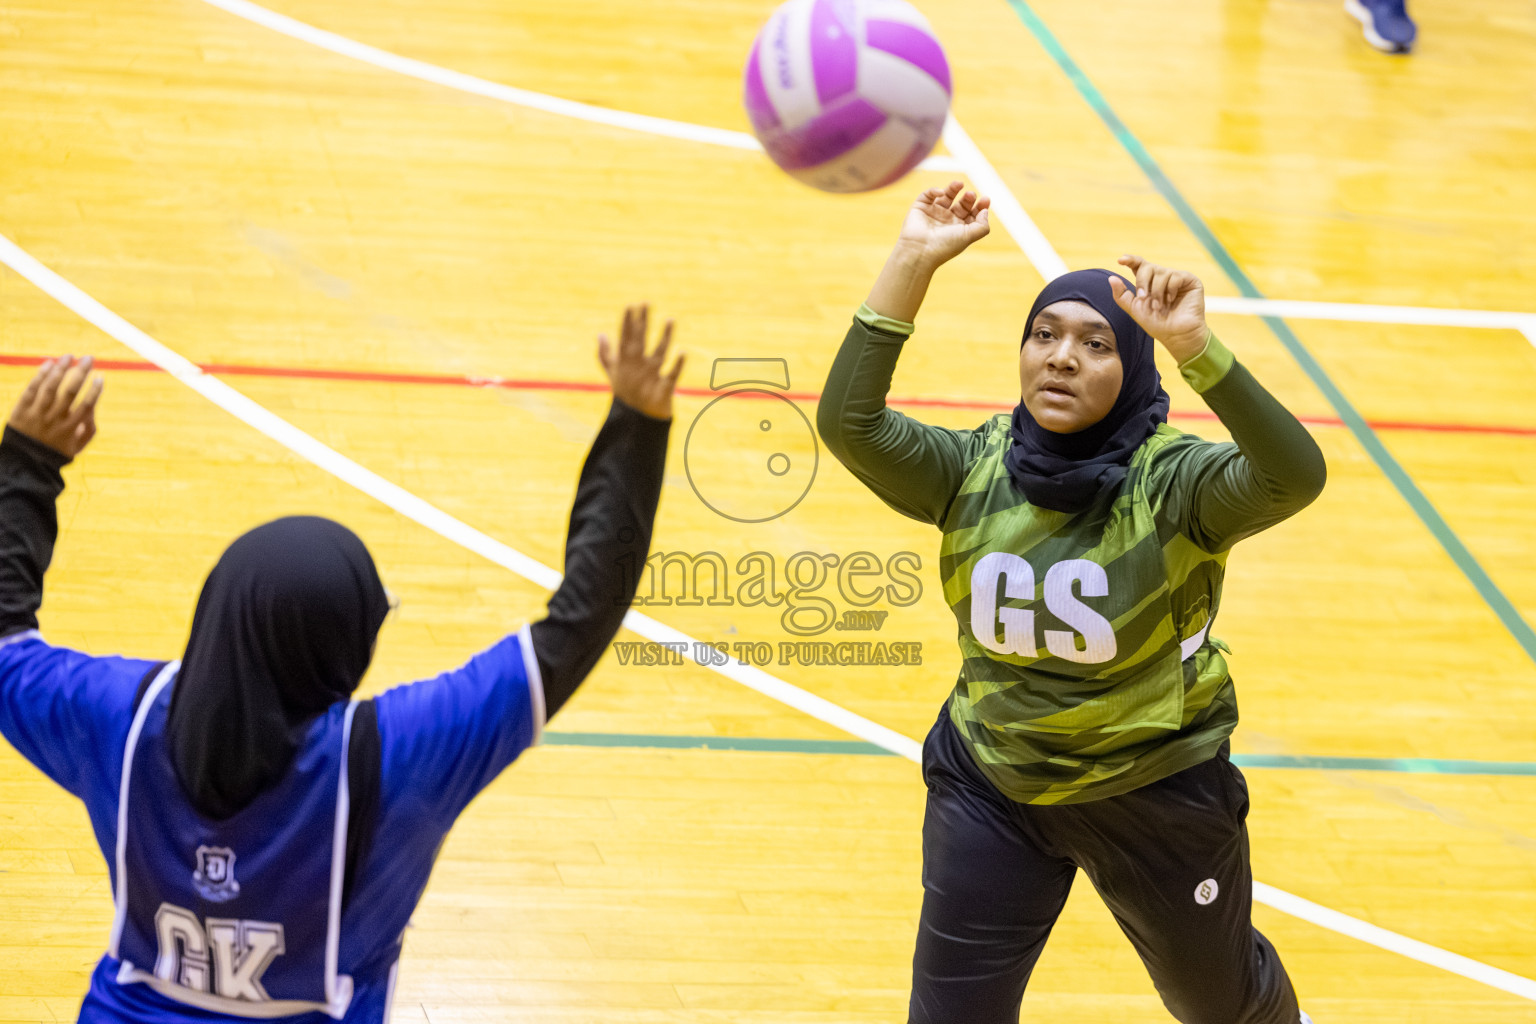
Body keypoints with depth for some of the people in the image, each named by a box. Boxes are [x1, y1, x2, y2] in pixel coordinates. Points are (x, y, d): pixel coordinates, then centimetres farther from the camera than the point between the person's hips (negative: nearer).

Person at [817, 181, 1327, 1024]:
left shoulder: (1172, 481, -20)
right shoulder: (975, 470, -10)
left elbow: (1293, 477, -39)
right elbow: (847, 422, -25)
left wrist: (1195, 349, -52)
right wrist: (912, 263, -32)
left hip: (1155, 793, -2)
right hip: (990, 791, 2)